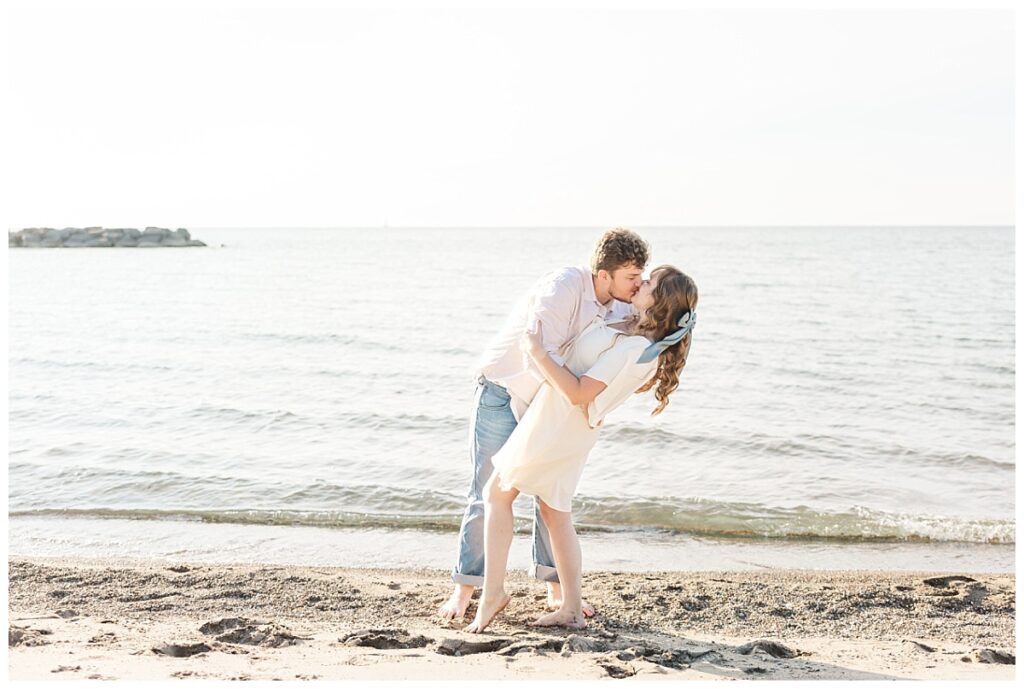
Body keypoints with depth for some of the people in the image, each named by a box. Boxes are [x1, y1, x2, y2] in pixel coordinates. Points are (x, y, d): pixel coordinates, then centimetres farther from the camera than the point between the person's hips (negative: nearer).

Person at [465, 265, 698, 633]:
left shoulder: (633, 348, -28)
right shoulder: (639, 331, 1)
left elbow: (579, 392, -26)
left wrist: (538, 352, -22)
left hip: (557, 421, -9)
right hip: (574, 428, 9)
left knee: (497, 493, 7)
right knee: (556, 514, 16)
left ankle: (493, 591, 9)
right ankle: (572, 609, 20)